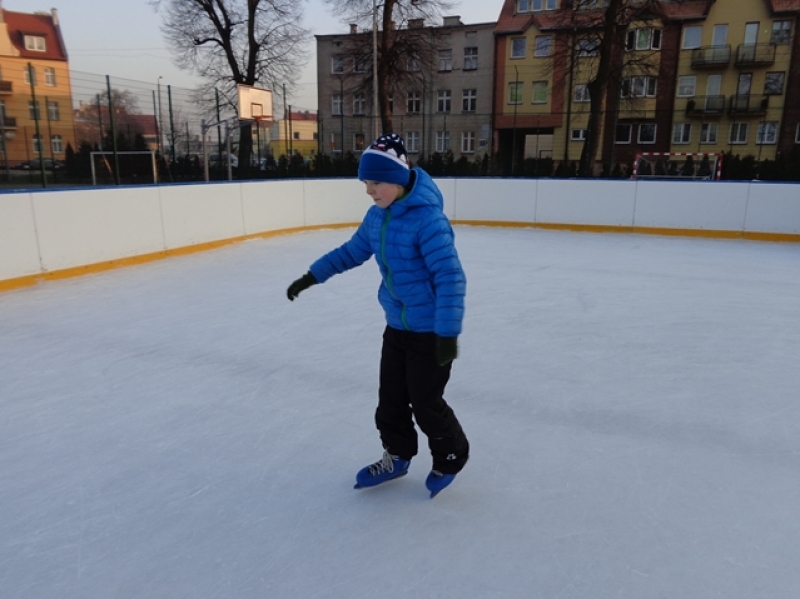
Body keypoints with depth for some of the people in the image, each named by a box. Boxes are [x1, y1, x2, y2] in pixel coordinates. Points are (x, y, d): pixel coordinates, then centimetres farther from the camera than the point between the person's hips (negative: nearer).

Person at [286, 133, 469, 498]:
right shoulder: (376, 216, 0)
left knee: (424, 402, 5)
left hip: (430, 330, -8)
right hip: (397, 325, 8)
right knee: (390, 396, 16)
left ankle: (451, 457, 31)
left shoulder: (427, 219, -25)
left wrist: (447, 332, -32)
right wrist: (311, 276, 14)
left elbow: (450, 277, -28)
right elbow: (353, 251, 16)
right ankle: (396, 456, 37)